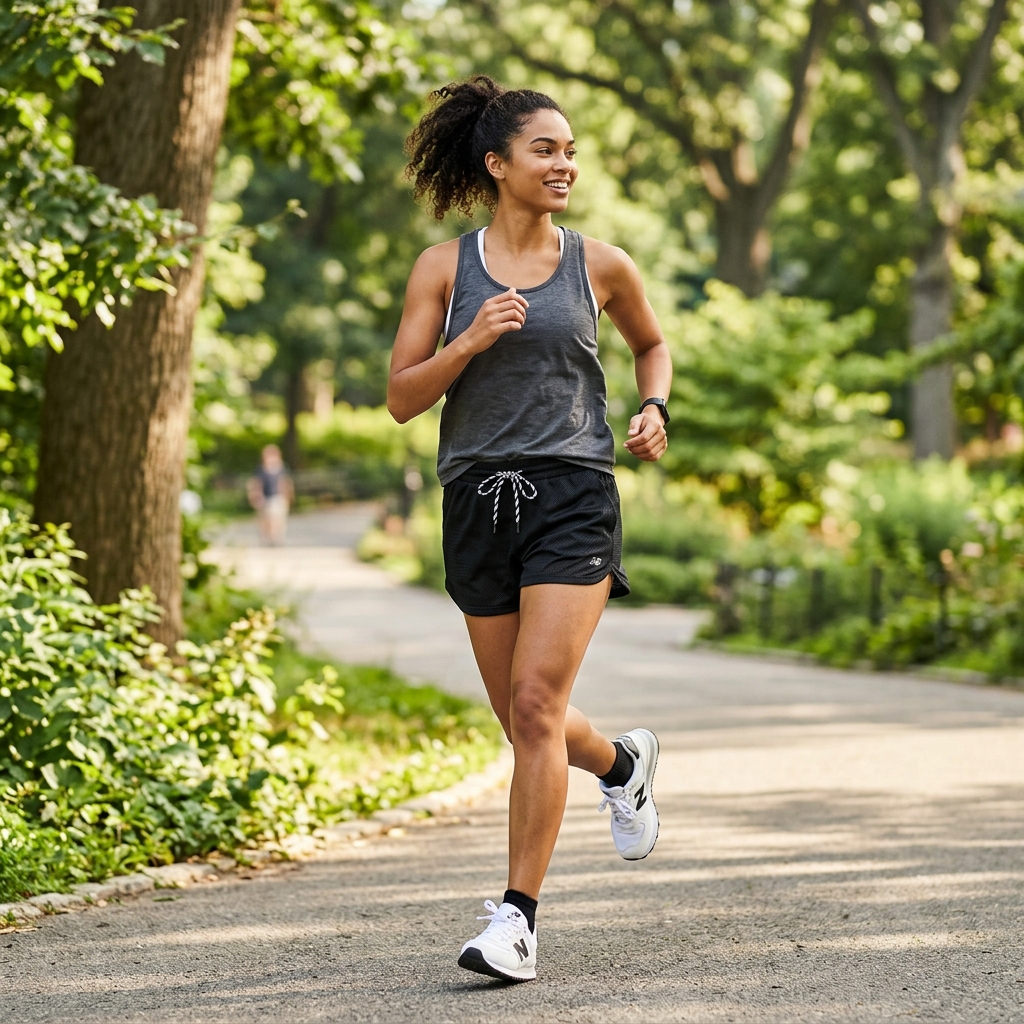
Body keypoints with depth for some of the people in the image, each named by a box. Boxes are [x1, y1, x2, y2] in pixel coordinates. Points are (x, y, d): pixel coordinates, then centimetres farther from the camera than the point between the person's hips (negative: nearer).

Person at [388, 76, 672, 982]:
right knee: (523, 718, 12)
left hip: (572, 499, -2)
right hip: (479, 501, 2)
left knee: (536, 704, -15)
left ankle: (518, 918, -11)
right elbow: (402, 399, 1)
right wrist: (470, 343, -14)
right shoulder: (444, 268, 3)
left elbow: (652, 342, 24)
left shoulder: (599, 264, 5)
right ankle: (623, 763, 46)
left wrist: (654, 412, 5)